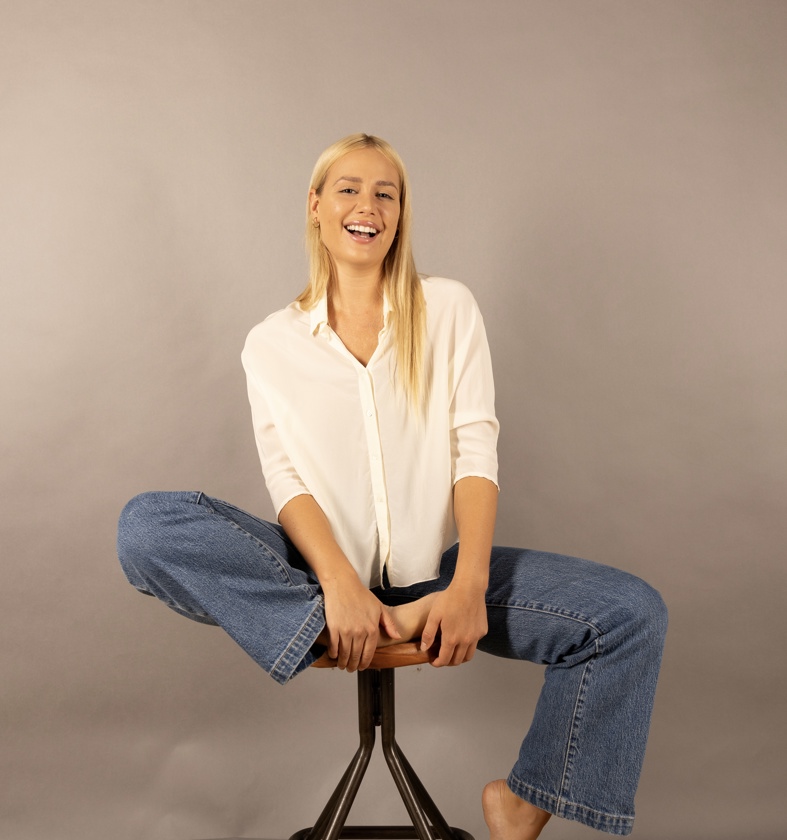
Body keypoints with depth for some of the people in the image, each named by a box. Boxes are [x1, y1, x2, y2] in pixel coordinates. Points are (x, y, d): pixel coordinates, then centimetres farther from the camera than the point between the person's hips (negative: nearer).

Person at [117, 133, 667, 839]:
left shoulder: (449, 308, 7)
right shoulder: (273, 342, 7)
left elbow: (477, 449, -2)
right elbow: (286, 479, -3)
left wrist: (470, 584, -16)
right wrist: (340, 586, -22)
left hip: (437, 570, 1)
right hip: (321, 572, 0)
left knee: (635, 614, -17)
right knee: (144, 525, -23)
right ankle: (359, 626, -25)